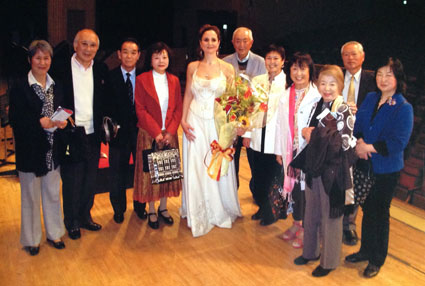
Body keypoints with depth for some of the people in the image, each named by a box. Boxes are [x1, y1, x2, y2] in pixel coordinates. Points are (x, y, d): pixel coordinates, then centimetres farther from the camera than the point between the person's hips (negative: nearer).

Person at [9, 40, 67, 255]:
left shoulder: (56, 86, 8)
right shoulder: (20, 88, -8)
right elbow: (15, 119, -12)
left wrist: (62, 121, -9)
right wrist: (39, 123, -24)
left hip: (53, 149, 4)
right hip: (30, 150, -4)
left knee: (53, 193, 14)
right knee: (31, 195, 8)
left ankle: (54, 233, 30)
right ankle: (31, 239, 24)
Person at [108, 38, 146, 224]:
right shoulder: (110, 77, -2)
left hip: (141, 130, 1)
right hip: (119, 132, -1)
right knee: (118, 173, 11)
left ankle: (140, 206, 34)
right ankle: (118, 209, 31)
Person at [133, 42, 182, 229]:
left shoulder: (174, 80, 9)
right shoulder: (142, 80, -2)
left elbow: (178, 108, 5)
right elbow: (140, 110, -8)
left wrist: (170, 131, -8)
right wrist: (156, 133, -14)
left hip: (169, 134, 4)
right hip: (149, 135, -3)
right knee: (150, 171, 3)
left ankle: (163, 207, 26)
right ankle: (151, 211, 17)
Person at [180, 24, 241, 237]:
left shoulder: (227, 68, 0)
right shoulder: (192, 67, 5)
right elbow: (188, 95, 8)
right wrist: (183, 120, -1)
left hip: (218, 121, -1)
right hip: (195, 121, 1)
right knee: (196, 168, 5)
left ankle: (220, 210, 28)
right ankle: (198, 214, 21)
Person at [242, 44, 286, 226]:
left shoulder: (289, 83, -6)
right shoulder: (257, 81, 8)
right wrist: (247, 134, 7)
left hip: (277, 139, -4)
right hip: (258, 138, 4)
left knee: (273, 177, 5)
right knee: (258, 176, 12)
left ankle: (270, 213, 26)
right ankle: (262, 208, 34)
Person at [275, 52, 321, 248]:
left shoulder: (317, 96, -10)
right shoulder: (286, 96, 9)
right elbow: (281, 124, 11)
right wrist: (279, 150, 11)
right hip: (291, 149, 5)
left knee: (307, 186, 0)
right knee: (294, 185, 14)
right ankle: (296, 223, 31)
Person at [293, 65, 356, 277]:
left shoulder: (344, 111, -12)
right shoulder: (317, 107, 6)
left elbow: (343, 143, -18)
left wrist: (314, 135, -13)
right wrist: (305, 133, -6)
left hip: (332, 170, -6)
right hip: (314, 166, 6)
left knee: (330, 215, 7)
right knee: (311, 212, 17)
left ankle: (329, 261, 24)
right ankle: (311, 251, 36)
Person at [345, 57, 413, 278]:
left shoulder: (404, 108, -14)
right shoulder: (370, 99, 4)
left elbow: (398, 142, -19)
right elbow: (357, 124, 8)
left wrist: (369, 147, -19)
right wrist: (358, 142, -12)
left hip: (387, 169, -5)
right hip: (366, 165, 5)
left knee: (380, 212, 9)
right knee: (368, 209, 17)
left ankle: (377, 260, 27)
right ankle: (366, 250, 36)